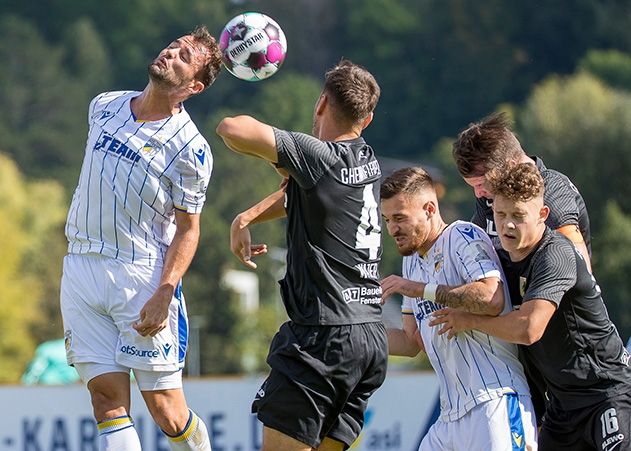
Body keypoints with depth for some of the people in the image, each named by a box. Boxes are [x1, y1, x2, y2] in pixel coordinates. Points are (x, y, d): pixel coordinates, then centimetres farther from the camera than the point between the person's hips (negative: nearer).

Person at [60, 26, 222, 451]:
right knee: (108, 397, -6)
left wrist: (163, 295, -16)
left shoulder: (190, 149, -9)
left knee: (166, 410, -4)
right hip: (80, 268, 5)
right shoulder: (104, 106, 8)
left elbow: (188, 228, -6)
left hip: (144, 275, -5)